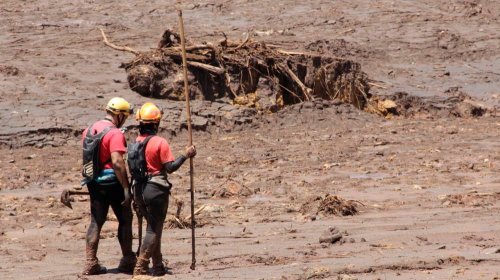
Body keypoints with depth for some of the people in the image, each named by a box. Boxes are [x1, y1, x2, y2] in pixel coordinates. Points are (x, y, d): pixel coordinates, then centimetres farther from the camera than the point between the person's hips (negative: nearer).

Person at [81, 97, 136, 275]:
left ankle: (91, 263, 5)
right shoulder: (115, 134, -17)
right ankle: (127, 261, 12)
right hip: (112, 181, -7)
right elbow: (117, 163, -24)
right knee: (125, 220, 8)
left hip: (94, 182, 7)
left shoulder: (89, 130, 8)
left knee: (96, 221, 10)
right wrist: (126, 188, -21)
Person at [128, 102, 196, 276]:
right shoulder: (160, 142, -14)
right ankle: (140, 267, -9)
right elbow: (170, 167, -17)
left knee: (153, 227, 18)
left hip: (139, 189, 7)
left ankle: (158, 267, 22)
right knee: (154, 229, -1)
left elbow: (131, 169, 11)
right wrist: (186, 156, -7)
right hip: (156, 190, -7)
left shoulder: (135, 144, 6)